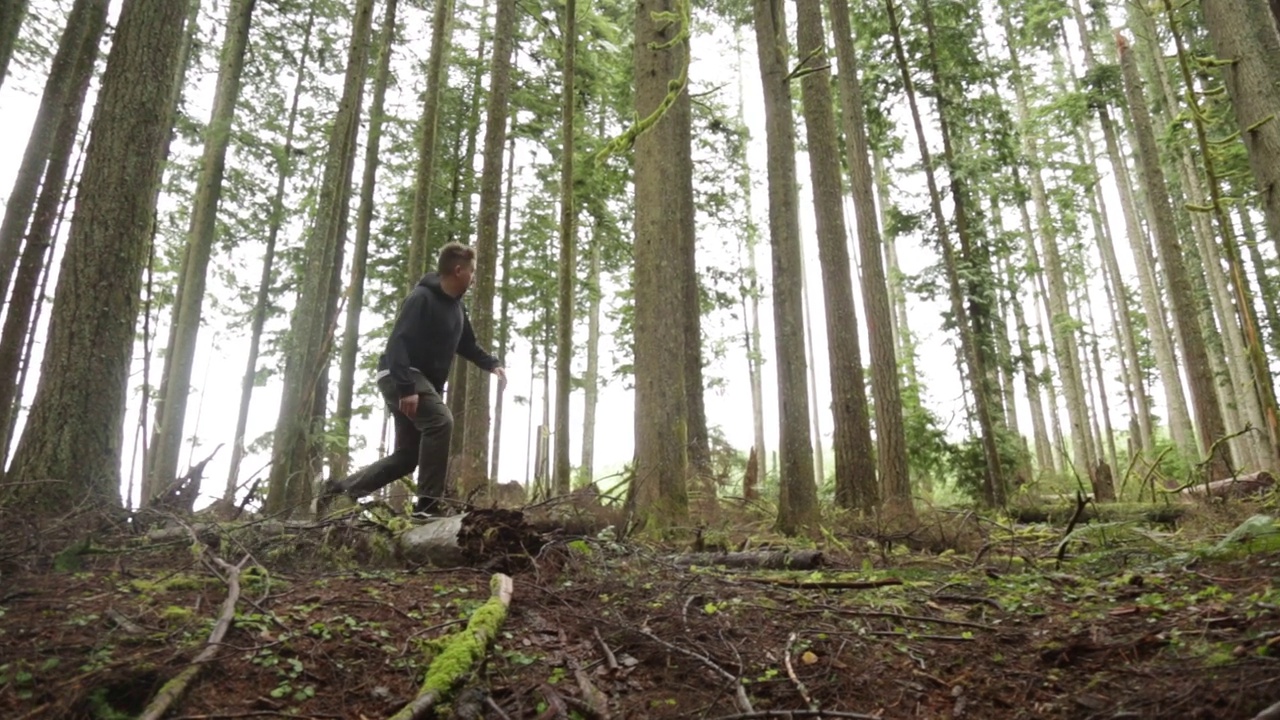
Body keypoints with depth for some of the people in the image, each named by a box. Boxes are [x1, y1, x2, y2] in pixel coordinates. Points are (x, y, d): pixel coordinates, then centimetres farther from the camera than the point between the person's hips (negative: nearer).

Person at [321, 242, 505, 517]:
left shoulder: (456, 307, 11)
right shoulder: (422, 298, -16)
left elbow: (467, 345, 24)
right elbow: (398, 342, -24)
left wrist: (492, 364, 7)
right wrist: (406, 388, -32)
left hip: (427, 381, 10)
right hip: (399, 376, -9)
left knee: (408, 456, 7)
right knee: (441, 421, -30)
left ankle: (339, 488, 19)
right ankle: (428, 502, -27)